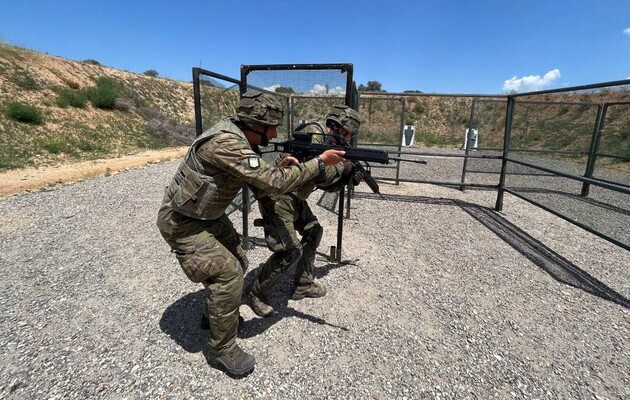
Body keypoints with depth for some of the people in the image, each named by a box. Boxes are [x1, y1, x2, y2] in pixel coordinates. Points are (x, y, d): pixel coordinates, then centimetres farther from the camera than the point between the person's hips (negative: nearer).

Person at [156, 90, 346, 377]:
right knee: (228, 272, -13)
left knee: (238, 262, 13)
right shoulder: (226, 143, -31)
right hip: (181, 222, -9)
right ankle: (222, 349, 6)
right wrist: (320, 163, -25)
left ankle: (215, 314, 36)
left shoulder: (236, 137, 0)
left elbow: (259, 181, 8)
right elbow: (274, 183, -33)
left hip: (208, 215, 9)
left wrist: (280, 168, -10)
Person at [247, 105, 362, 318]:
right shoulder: (313, 132, -15)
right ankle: (257, 292, 10)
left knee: (313, 232, 16)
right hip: (277, 197, -10)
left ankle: (303, 285, 29)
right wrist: (343, 165, -7)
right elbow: (321, 174, -24)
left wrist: (347, 177, 3)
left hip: (295, 198, 10)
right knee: (291, 250, -12)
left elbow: (327, 185, 17)